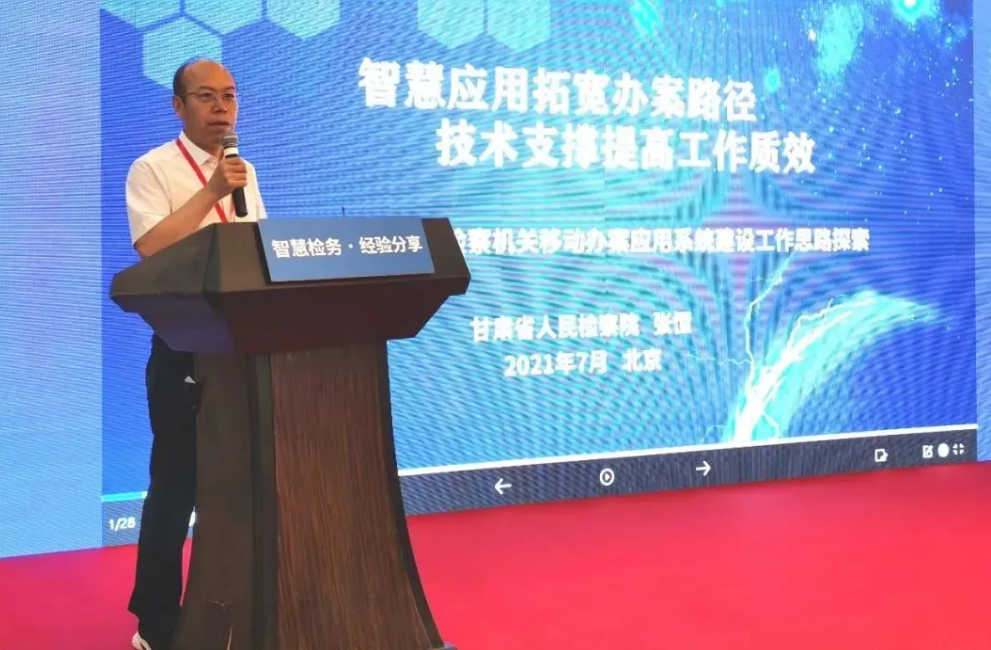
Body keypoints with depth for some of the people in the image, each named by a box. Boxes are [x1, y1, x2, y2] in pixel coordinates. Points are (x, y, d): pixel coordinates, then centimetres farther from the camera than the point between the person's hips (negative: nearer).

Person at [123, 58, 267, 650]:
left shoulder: (244, 171, 13)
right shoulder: (153, 169, -6)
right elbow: (152, 247, -20)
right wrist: (211, 192, -21)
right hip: (184, 347, -6)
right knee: (176, 487, 0)